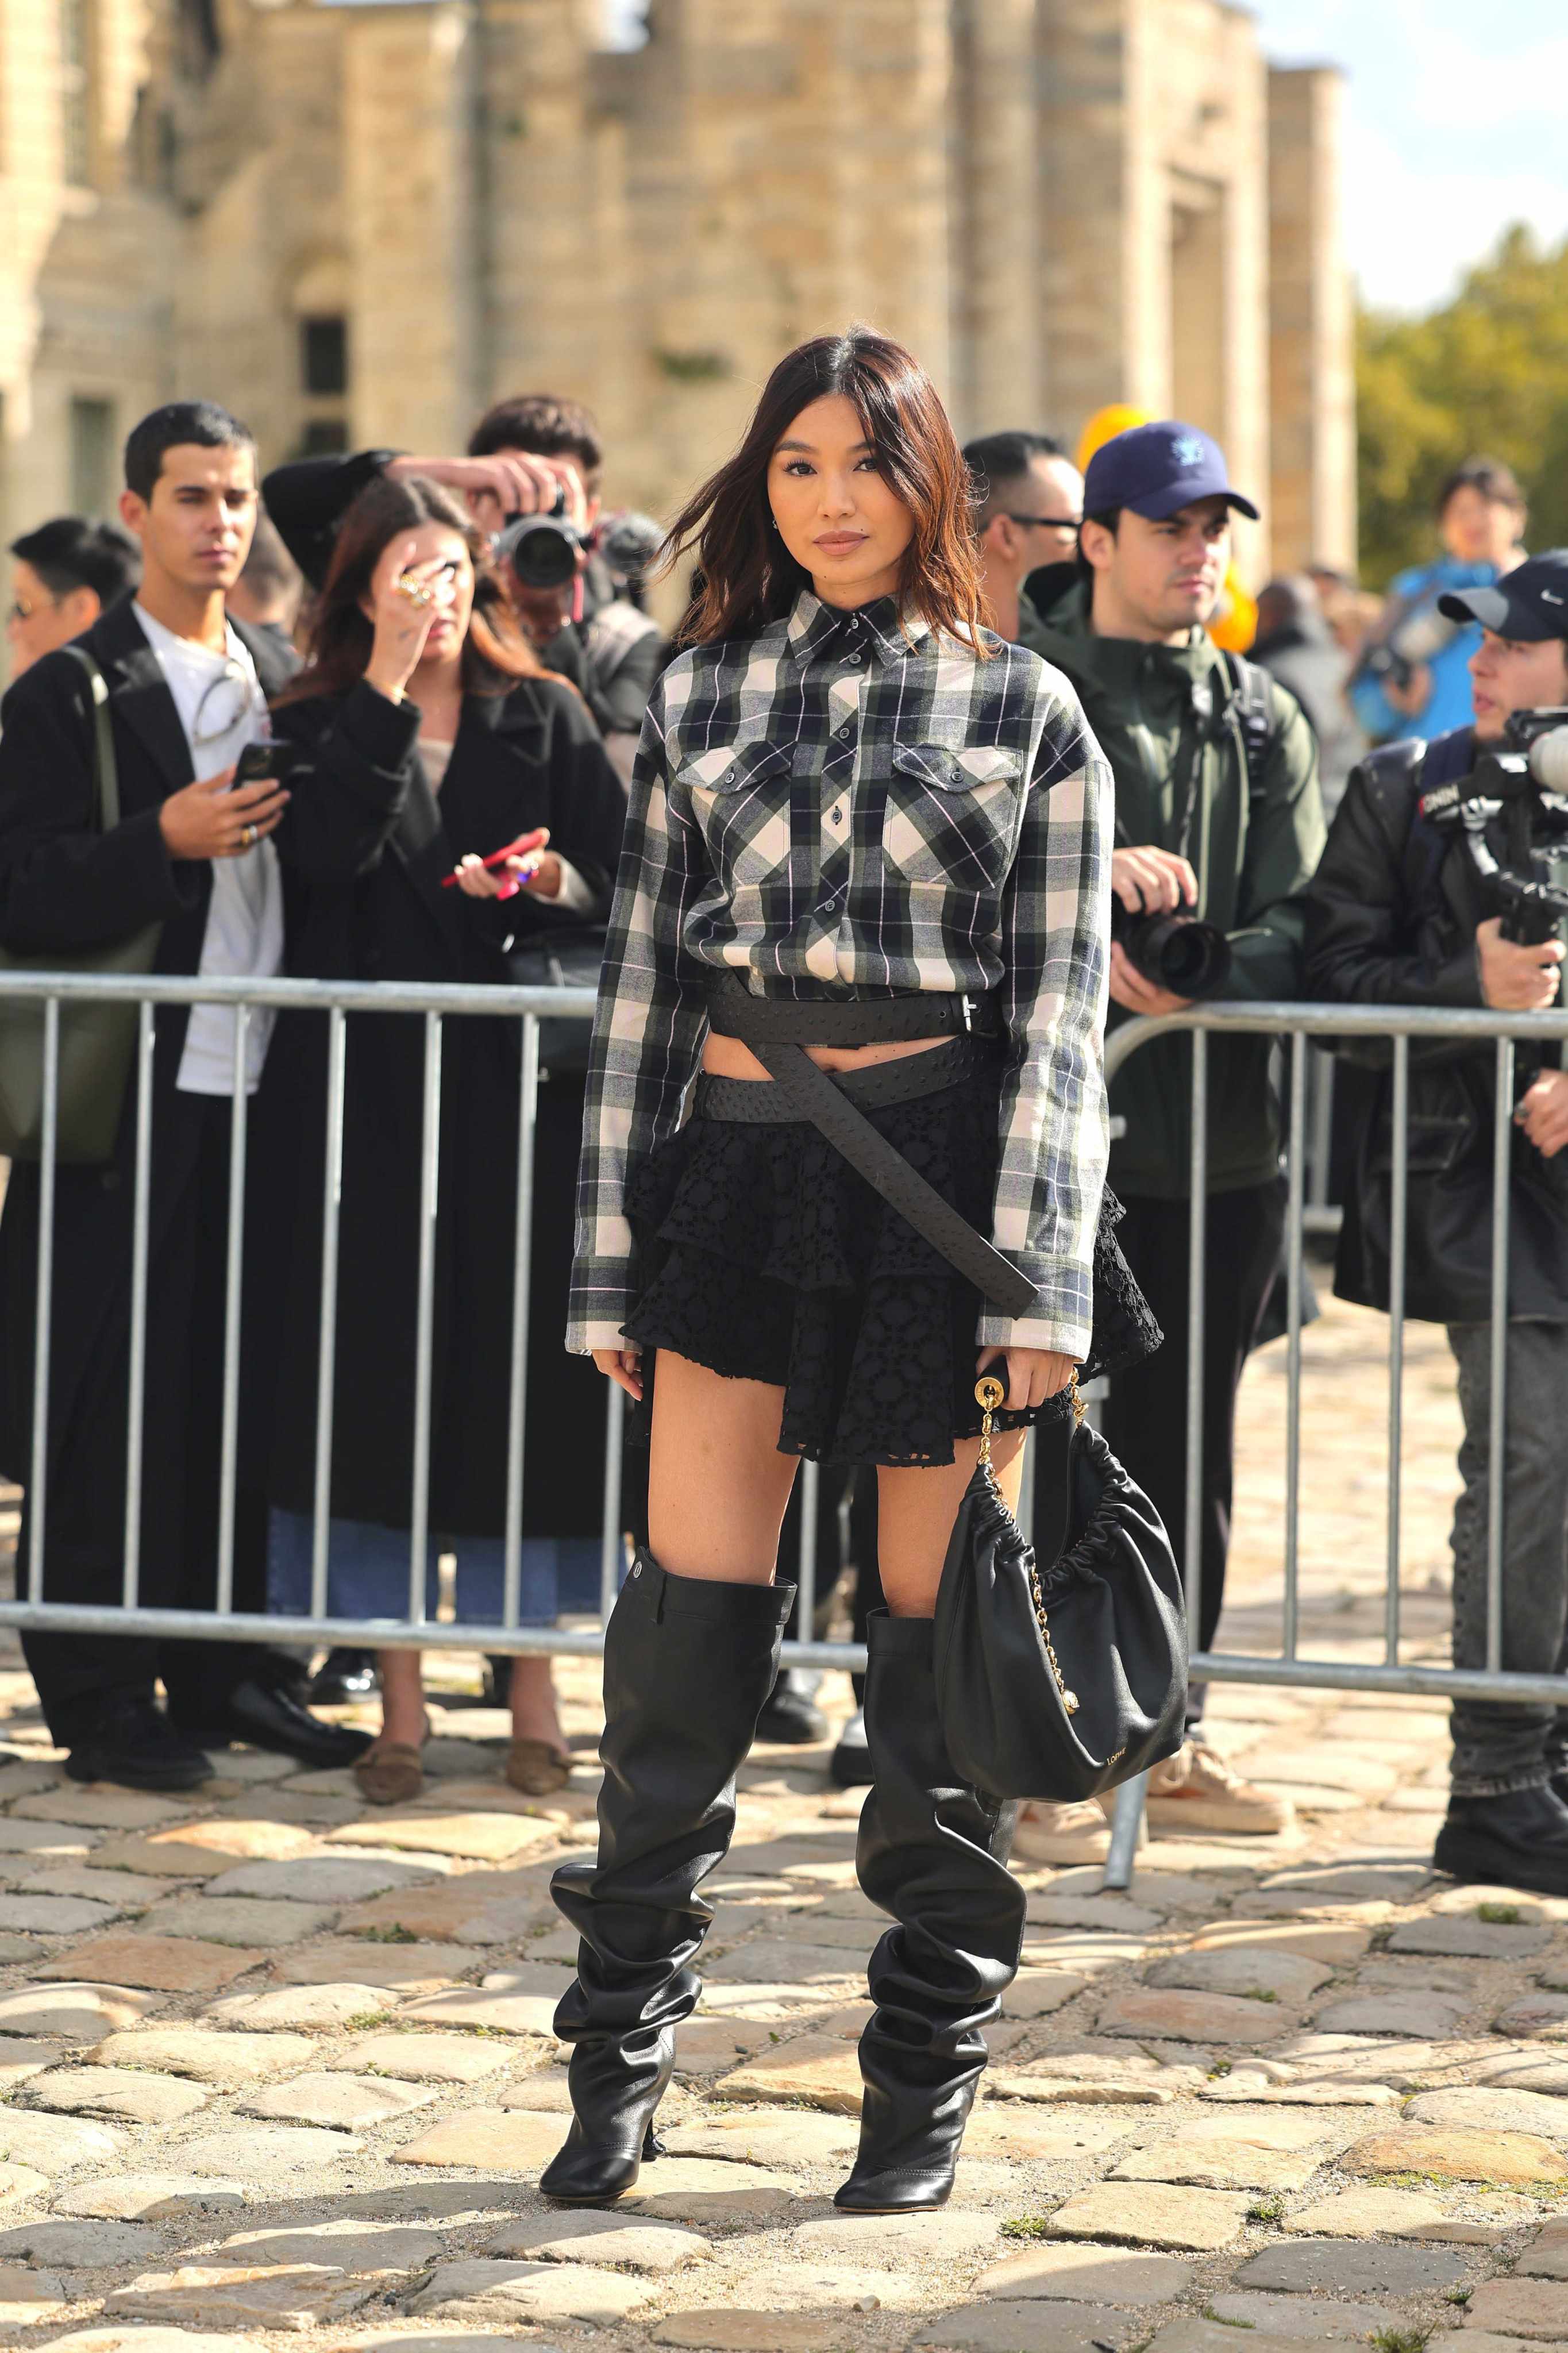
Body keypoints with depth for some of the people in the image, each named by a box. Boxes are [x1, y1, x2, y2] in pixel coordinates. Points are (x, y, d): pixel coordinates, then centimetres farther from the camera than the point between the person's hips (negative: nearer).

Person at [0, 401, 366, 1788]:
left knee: (248, 1396, 8)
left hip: (262, 1091, 5)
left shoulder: (286, 684, 15)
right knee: (112, 1407, -2)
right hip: (130, 1091, -5)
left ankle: (231, 1669, 18)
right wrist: (166, 842, -21)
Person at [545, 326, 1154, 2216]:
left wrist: (1039, 1280, -9)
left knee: (937, 1635, 3)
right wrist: (615, 1256, 6)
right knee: (688, 1619, -3)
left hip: (941, 1165, -2)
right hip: (738, 1160, 2)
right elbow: (642, 978, 11)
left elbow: (1060, 1013, -1)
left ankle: (924, 2084, 15)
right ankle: (619, 2064, 8)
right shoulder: (702, 696, 10)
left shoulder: (1021, 709, 3)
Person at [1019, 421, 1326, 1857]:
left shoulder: (1266, 723, 15)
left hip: (1223, 1137, 5)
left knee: (1189, 1445, 11)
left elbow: (1299, 925, 4)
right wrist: (1087, 881, -24)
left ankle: (1167, 1735, 21)